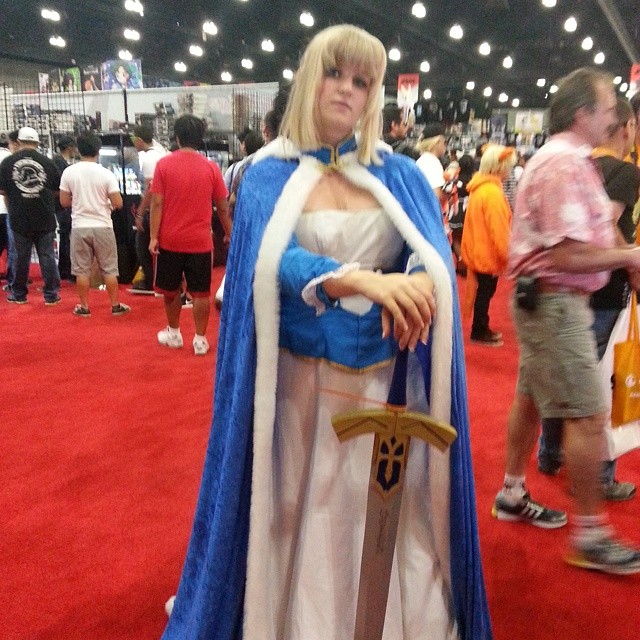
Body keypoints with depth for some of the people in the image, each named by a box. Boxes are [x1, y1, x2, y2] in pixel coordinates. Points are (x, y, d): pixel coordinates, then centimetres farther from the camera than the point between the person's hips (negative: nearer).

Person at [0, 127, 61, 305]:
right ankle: (51, 295, 9)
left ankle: (18, 294, 23)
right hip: (45, 217, 0)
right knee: (47, 256, 7)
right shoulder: (47, 162, -4)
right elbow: (57, 189, 6)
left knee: (21, 256, 11)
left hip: (19, 218, 0)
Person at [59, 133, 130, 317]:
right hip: (102, 227, -1)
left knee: (82, 270, 9)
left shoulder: (69, 172, -3)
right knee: (109, 269, 9)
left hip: (79, 227, 1)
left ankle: (84, 307, 15)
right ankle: (116, 306, 14)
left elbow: (64, 202, 2)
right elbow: (118, 203, -9)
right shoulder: (106, 173, -7)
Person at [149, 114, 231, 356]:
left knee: (170, 291, 16)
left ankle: (174, 334, 29)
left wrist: (153, 237, -5)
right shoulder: (211, 168, -2)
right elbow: (222, 207, 2)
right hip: (200, 242, 0)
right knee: (200, 293, 7)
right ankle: (200, 340, 11)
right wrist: (229, 234, 14)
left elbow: (157, 204, -8)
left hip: (169, 240, 0)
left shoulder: (164, 164, -4)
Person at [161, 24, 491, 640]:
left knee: (386, 508, 8)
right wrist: (360, 279, -32)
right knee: (301, 506, 9)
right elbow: (271, 263, -15)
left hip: (384, 373, 2)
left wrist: (415, 287, -30)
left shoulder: (400, 175, 7)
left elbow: (437, 259, -6)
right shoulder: (270, 175, 2)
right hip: (300, 373, -1)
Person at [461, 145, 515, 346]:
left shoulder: (480, 187, 8)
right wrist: (508, 256, -14)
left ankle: (482, 328, 28)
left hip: (479, 250, 9)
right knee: (485, 293, 3)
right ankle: (479, 332, 14)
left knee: (483, 292, 17)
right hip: (488, 253, -9)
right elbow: (498, 229, -23)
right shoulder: (492, 192, -22)